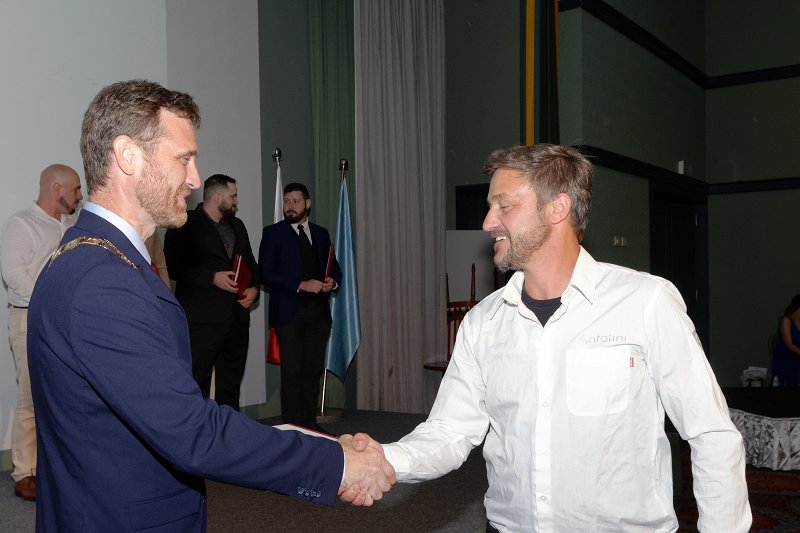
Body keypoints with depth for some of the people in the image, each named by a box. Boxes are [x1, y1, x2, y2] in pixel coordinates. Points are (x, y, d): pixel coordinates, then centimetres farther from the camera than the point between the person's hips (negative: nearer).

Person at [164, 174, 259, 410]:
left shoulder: (237, 226, 20)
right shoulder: (186, 224, -2)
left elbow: (250, 263, 24)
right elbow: (173, 265, -11)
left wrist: (254, 288, 5)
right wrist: (213, 277, -17)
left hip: (237, 317, 7)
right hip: (202, 319, -7)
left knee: (231, 385, 12)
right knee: (198, 386, -6)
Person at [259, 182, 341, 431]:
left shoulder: (321, 233, 16)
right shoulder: (273, 233, 3)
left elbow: (334, 267, 22)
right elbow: (266, 273, -6)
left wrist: (332, 281, -2)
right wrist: (301, 285, -15)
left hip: (318, 312, 4)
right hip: (289, 312, -4)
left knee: (313, 370, 7)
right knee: (292, 372, -4)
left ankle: (310, 421, 16)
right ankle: (293, 426, 4)